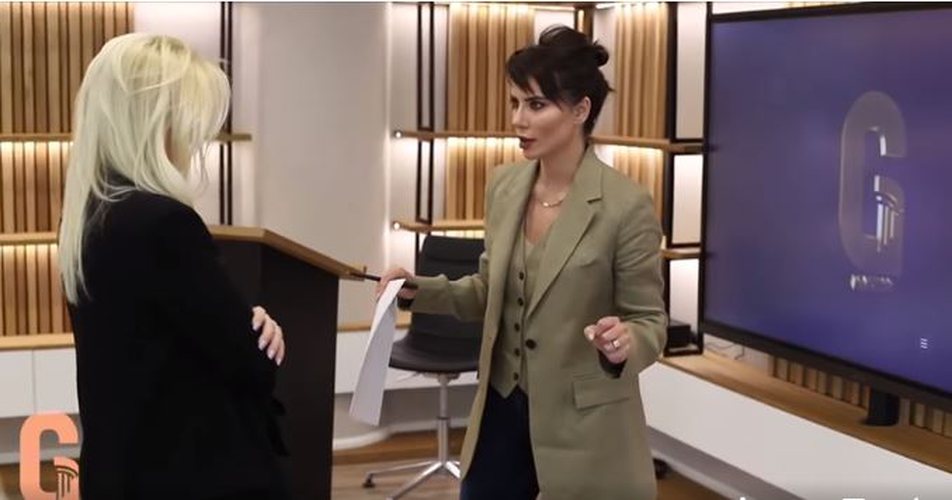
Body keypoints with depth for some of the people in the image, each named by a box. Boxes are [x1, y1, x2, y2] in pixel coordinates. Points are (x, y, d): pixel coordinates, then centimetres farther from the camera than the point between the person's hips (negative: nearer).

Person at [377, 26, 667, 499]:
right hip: (503, 407, 6)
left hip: (582, 423, -5)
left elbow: (649, 321, -9)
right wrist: (421, 289, -2)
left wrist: (624, 343, -31)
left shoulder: (626, 204, -16)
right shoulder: (504, 186, 2)